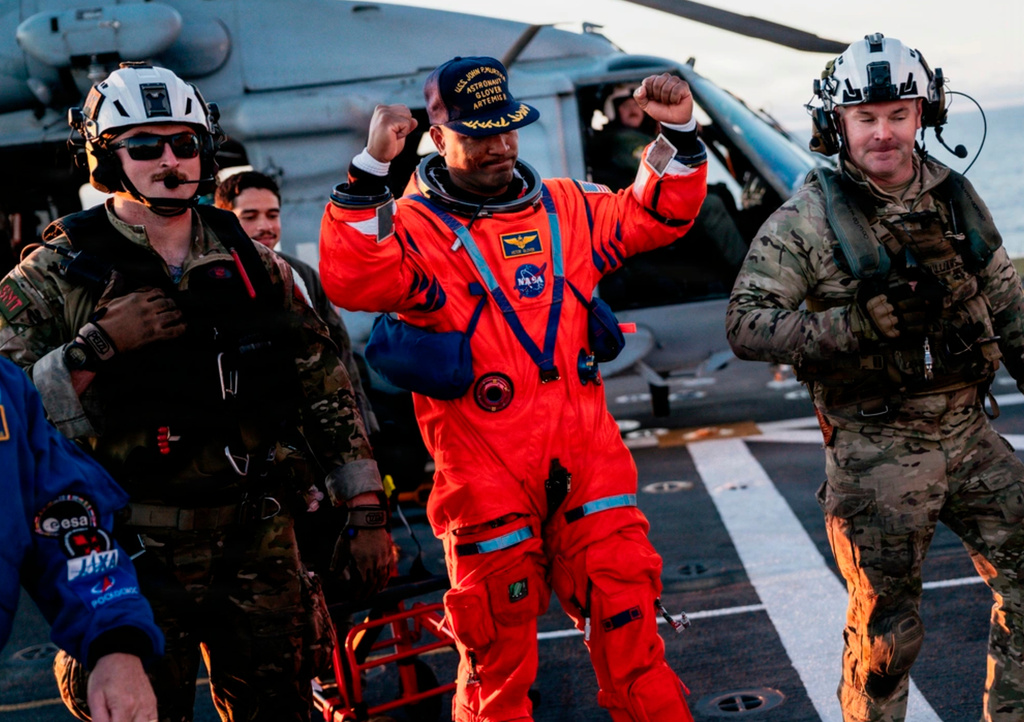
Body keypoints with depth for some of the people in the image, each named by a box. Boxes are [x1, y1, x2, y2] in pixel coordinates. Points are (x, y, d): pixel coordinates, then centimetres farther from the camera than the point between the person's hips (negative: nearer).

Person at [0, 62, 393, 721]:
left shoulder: (257, 269, 10)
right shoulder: (54, 277, 0)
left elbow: (327, 392, 11)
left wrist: (366, 512, 7)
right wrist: (98, 347, -19)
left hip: (259, 548, 3)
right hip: (132, 561, -3)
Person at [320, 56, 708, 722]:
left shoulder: (566, 208, 12)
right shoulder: (413, 225, -4)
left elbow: (657, 215, 20)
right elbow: (353, 282, -23)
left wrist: (679, 136, 5)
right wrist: (371, 169, -29)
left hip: (587, 454, 4)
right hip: (484, 467, -4)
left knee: (629, 626, 9)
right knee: (499, 649, 7)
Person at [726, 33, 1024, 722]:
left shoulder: (955, 196, 7)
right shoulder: (807, 218, -9)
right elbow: (746, 325, -14)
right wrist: (858, 323, -24)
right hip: (876, 452, -5)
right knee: (886, 629, 2)